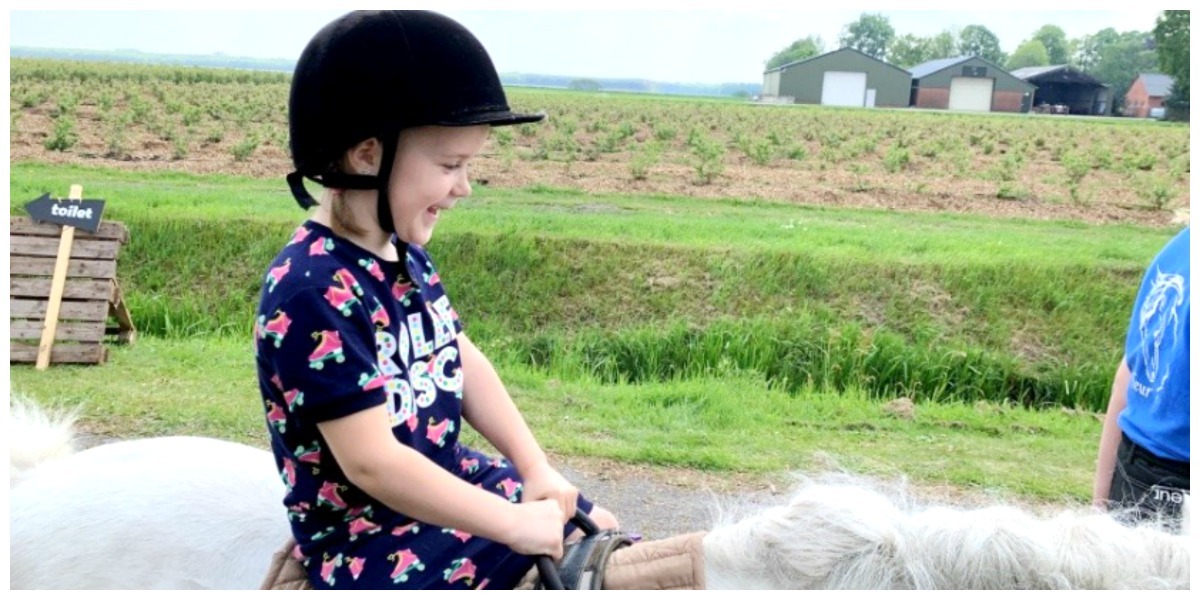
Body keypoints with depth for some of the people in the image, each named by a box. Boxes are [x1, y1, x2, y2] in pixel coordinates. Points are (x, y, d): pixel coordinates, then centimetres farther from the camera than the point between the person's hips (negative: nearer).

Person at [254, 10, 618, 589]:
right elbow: (372, 463, -29)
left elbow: (464, 363, 9)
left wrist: (537, 470, -2)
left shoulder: (404, 253, 0)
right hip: (371, 542, -9)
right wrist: (513, 523, -24)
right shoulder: (315, 292, -28)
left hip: (446, 482, 9)